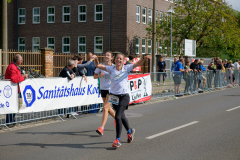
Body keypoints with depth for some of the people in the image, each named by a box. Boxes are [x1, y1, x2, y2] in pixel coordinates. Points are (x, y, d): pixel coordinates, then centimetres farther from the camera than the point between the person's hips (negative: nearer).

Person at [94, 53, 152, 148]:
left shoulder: (126, 68, -2)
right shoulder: (111, 68, 2)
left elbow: (138, 63, -10)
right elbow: (98, 66, -4)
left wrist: (144, 58, -29)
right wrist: (96, 60, -25)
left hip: (124, 96, -4)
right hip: (114, 96, 4)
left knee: (117, 117, -15)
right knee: (121, 116, 21)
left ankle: (117, 140, -6)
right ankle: (130, 131, 48)